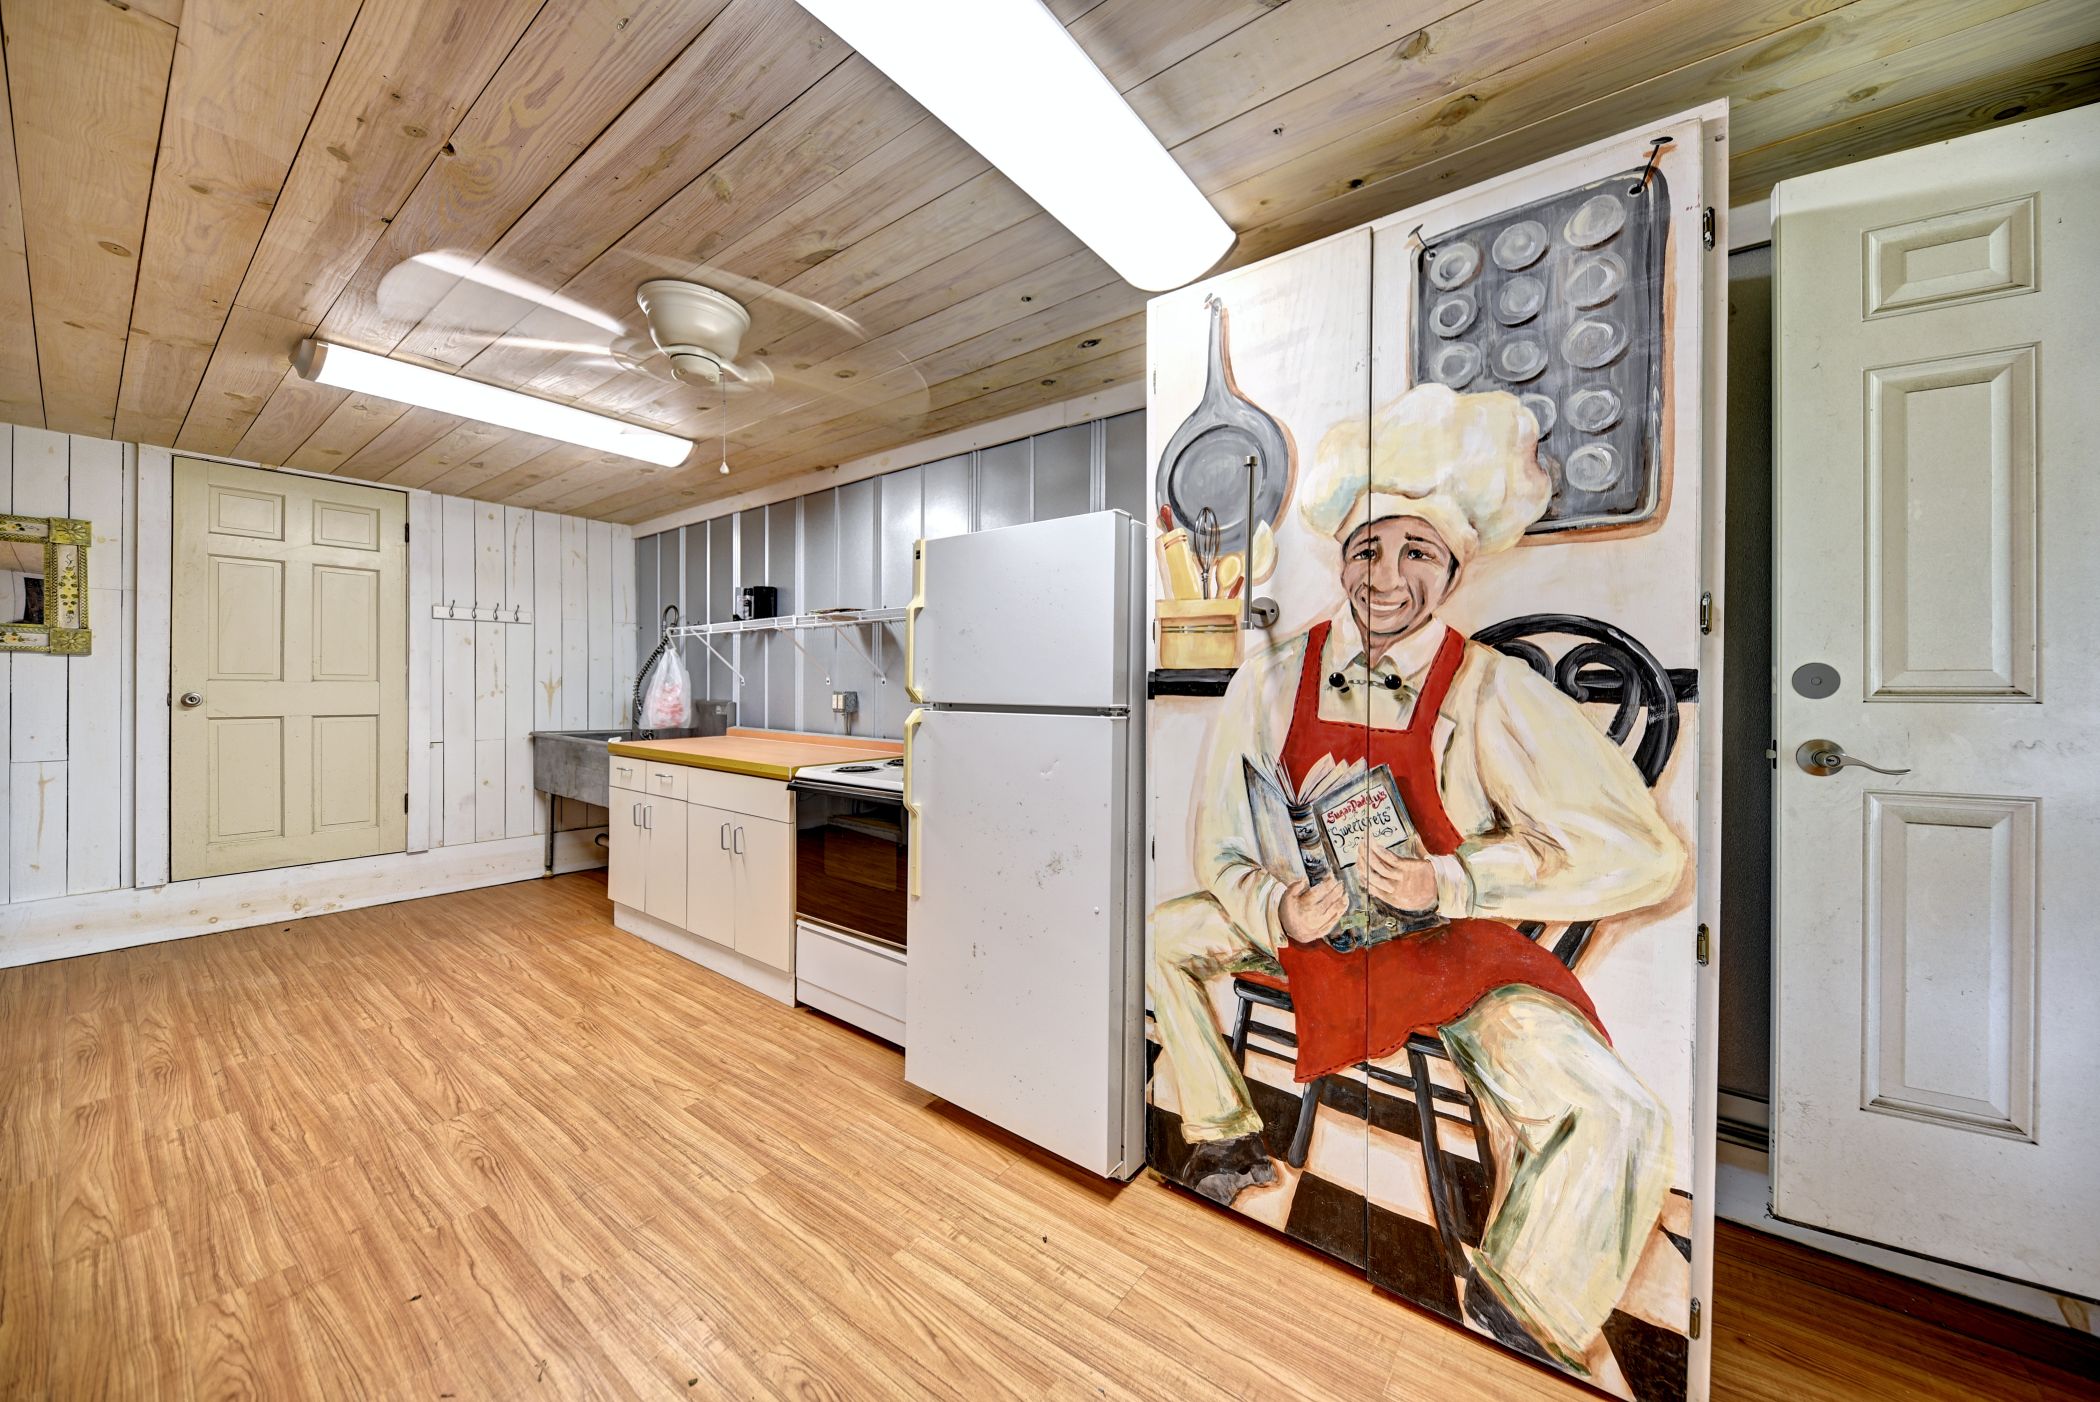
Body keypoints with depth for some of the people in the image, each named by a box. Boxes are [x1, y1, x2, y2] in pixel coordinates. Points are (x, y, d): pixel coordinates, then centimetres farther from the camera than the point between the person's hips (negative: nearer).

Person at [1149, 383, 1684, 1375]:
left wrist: (1450, 883, -26)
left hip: (1459, 953, -2)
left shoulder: (1493, 696, -17)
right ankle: (1228, 1144, 20)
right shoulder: (1275, 681, -11)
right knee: (1159, 934, -4)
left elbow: (1644, 857, -18)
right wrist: (1279, 910, -25)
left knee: (1612, 1120, -23)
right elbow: (1221, 846, -5)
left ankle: (1515, 1322, 9)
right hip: (1311, 924, 3)